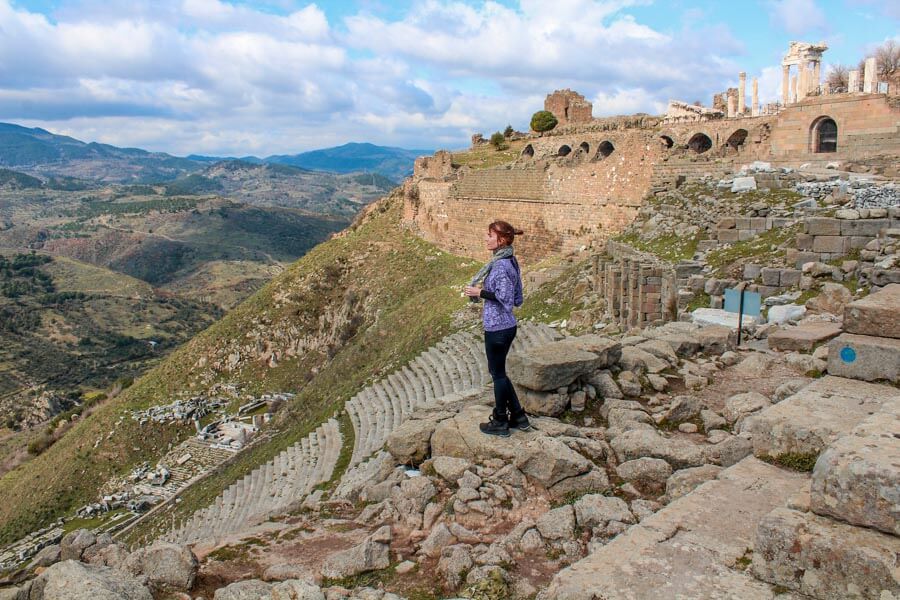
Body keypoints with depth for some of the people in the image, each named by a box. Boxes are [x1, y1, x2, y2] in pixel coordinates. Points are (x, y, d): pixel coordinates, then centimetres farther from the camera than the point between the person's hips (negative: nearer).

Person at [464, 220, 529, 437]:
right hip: (506, 325, 10)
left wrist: (480, 293, -17)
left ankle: (500, 423, 22)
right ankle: (518, 417, 29)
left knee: (498, 373, 6)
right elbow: (516, 298, 13)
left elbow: (506, 298, -25)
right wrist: (489, 307, 17)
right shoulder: (510, 261, 9)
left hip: (498, 328, -10)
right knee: (498, 372, 20)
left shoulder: (501, 265, -21)